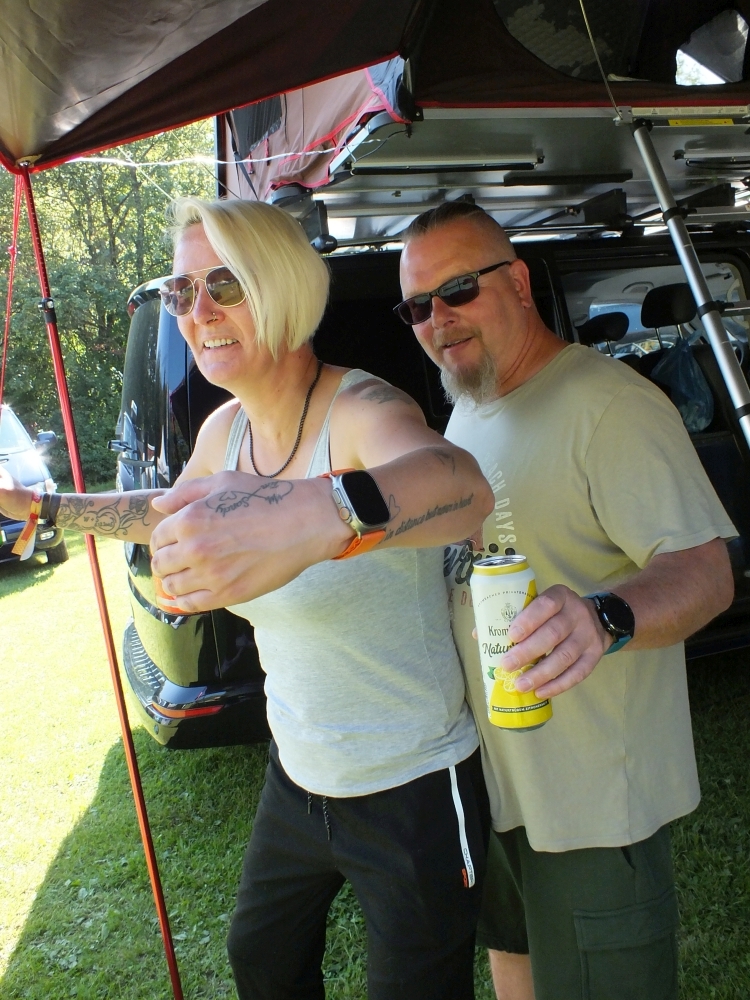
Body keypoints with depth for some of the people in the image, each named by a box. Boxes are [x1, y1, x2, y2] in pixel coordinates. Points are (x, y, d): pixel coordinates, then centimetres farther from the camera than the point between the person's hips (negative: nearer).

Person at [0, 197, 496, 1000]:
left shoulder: (360, 410, -26)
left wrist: (322, 512, -69)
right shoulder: (225, 430, -3)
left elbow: (462, 485, -49)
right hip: (297, 777, 8)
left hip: (414, 796, -7)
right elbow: (168, 512, 20)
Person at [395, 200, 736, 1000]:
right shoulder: (464, 417, 8)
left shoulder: (609, 404, -20)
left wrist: (604, 618, -43)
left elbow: (704, 570, -26)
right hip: (488, 775, 8)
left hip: (595, 794, -8)